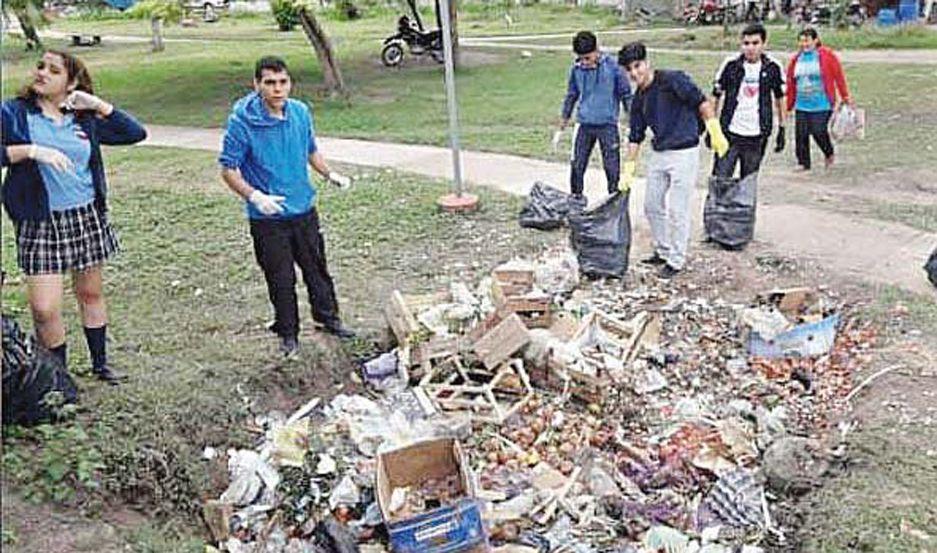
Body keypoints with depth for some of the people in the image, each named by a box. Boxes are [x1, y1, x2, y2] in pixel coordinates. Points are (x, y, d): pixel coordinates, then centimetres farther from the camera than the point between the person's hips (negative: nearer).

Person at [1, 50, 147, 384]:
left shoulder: (85, 118, 5)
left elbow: (135, 133, 3)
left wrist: (99, 105, -5)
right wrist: (31, 150, -22)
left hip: (87, 216, 3)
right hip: (40, 223, -2)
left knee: (91, 293, 15)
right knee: (44, 309, -7)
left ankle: (100, 363, 33)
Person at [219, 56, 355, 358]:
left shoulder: (301, 112, -2)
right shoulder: (242, 122, -17)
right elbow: (228, 169, -12)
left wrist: (330, 174, 0)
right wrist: (254, 196, -26)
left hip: (304, 209, 4)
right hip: (268, 219, -4)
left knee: (317, 268, 17)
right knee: (281, 278, 7)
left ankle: (328, 318, 36)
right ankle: (288, 333, 27)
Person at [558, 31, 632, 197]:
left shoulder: (612, 66, -8)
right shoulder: (576, 69, 1)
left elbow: (626, 94, -1)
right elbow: (571, 97, 13)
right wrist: (561, 128, 14)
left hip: (608, 125, -3)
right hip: (584, 126, 3)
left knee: (612, 169, -1)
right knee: (577, 167, 5)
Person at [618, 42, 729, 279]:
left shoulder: (672, 80, -13)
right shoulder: (639, 99, 8)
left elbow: (702, 102, -12)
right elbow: (635, 137, 12)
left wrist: (716, 133, -17)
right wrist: (628, 169, 11)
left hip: (684, 153, -7)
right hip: (658, 154, 7)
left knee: (677, 210, -2)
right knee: (652, 206, 14)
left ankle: (676, 260, 11)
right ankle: (663, 251, 31)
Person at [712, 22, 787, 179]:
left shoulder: (773, 68, 1)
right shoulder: (731, 65, -3)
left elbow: (780, 98, 12)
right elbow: (717, 97, 5)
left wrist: (781, 129, 10)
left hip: (757, 137, 1)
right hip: (730, 133, -1)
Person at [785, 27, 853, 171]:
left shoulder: (827, 56, -3)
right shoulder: (796, 59, 7)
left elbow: (839, 77, 1)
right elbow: (790, 82, 12)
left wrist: (845, 97, 2)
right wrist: (788, 104, 13)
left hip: (821, 104, -4)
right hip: (801, 105, 4)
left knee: (818, 132, -10)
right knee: (801, 135, 0)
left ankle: (829, 154, 20)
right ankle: (803, 163, 13)